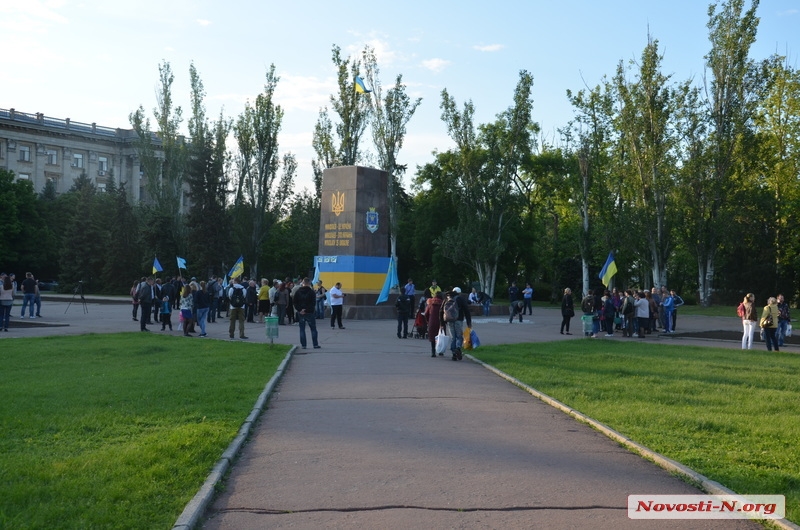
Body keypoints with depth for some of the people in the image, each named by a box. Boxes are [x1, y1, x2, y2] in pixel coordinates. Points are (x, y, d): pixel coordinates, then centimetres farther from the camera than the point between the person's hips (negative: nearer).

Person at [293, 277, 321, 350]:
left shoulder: (297, 292, 2)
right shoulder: (312, 292, -8)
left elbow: (295, 303, 0)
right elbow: (313, 303, -12)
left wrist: (300, 310, -5)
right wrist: (307, 310, -10)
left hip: (300, 313, 2)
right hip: (310, 313, -2)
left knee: (302, 329, 8)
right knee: (313, 329, 7)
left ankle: (303, 345, 4)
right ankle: (315, 344, 5)